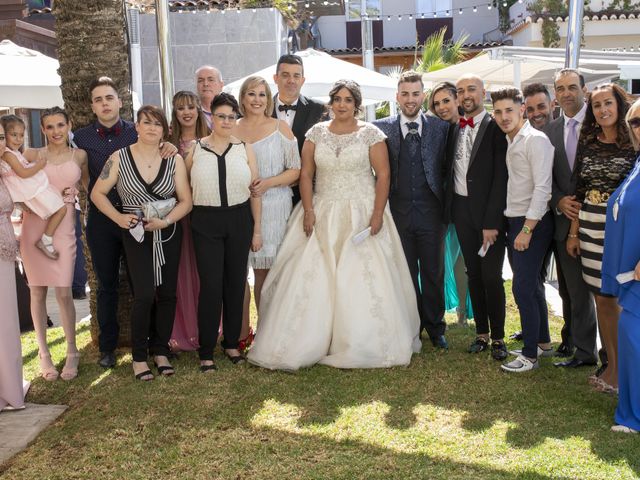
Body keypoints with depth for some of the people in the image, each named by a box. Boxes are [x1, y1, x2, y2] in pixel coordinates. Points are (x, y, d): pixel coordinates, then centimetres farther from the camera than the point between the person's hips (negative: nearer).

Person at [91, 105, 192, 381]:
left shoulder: (174, 159, 0)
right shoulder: (120, 158, -3)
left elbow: (186, 201, -1)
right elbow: (97, 194, 2)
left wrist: (165, 221, -17)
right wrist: (118, 218, -11)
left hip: (168, 233, 2)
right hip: (136, 234, -2)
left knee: (167, 293, 6)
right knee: (145, 294, -11)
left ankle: (160, 350, 21)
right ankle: (139, 356, 4)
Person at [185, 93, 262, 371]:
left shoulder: (244, 148, 4)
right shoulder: (195, 149, 2)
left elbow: (255, 191, 5)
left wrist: (257, 230, 3)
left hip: (239, 220, 2)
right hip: (206, 222, -2)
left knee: (236, 283, 9)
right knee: (211, 285, -4)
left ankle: (232, 343, 25)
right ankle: (206, 351, 8)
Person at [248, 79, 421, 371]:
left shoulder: (371, 134, 0)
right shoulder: (316, 133, 7)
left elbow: (383, 175, -3)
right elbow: (306, 174, 3)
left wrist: (378, 214, -13)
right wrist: (308, 211, -8)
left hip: (361, 215, -2)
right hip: (322, 216, 2)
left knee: (363, 280, -3)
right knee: (312, 279, -2)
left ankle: (363, 346, 10)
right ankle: (306, 343, 8)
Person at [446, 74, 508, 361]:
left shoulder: (495, 128, -8)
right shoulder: (454, 129, 7)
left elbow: (501, 177, -12)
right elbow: (449, 170, 11)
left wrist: (492, 222, -16)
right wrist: (449, 209, -1)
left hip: (489, 211, -4)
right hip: (462, 209, 5)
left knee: (492, 276, -2)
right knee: (473, 273, 11)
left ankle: (498, 337, 13)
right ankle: (481, 332, 22)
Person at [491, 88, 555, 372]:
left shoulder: (535, 140, -13)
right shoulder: (510, 142, 13)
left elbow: (542, 187, -19)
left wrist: (527, 230, -20)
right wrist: (516, 227, 8)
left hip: (533, 223, -8)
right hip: (515, 221, 8)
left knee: (523, 287, -8)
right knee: (532, 285, 16)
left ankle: (530, 354, 2)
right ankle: (543, 341, 29)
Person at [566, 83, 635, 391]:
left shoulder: (633, 144, -5)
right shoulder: (588, 144, 8)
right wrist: (573, 232, 10)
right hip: (590, 227, 5)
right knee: (602, 299, 10)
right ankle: (612, 365, 23)